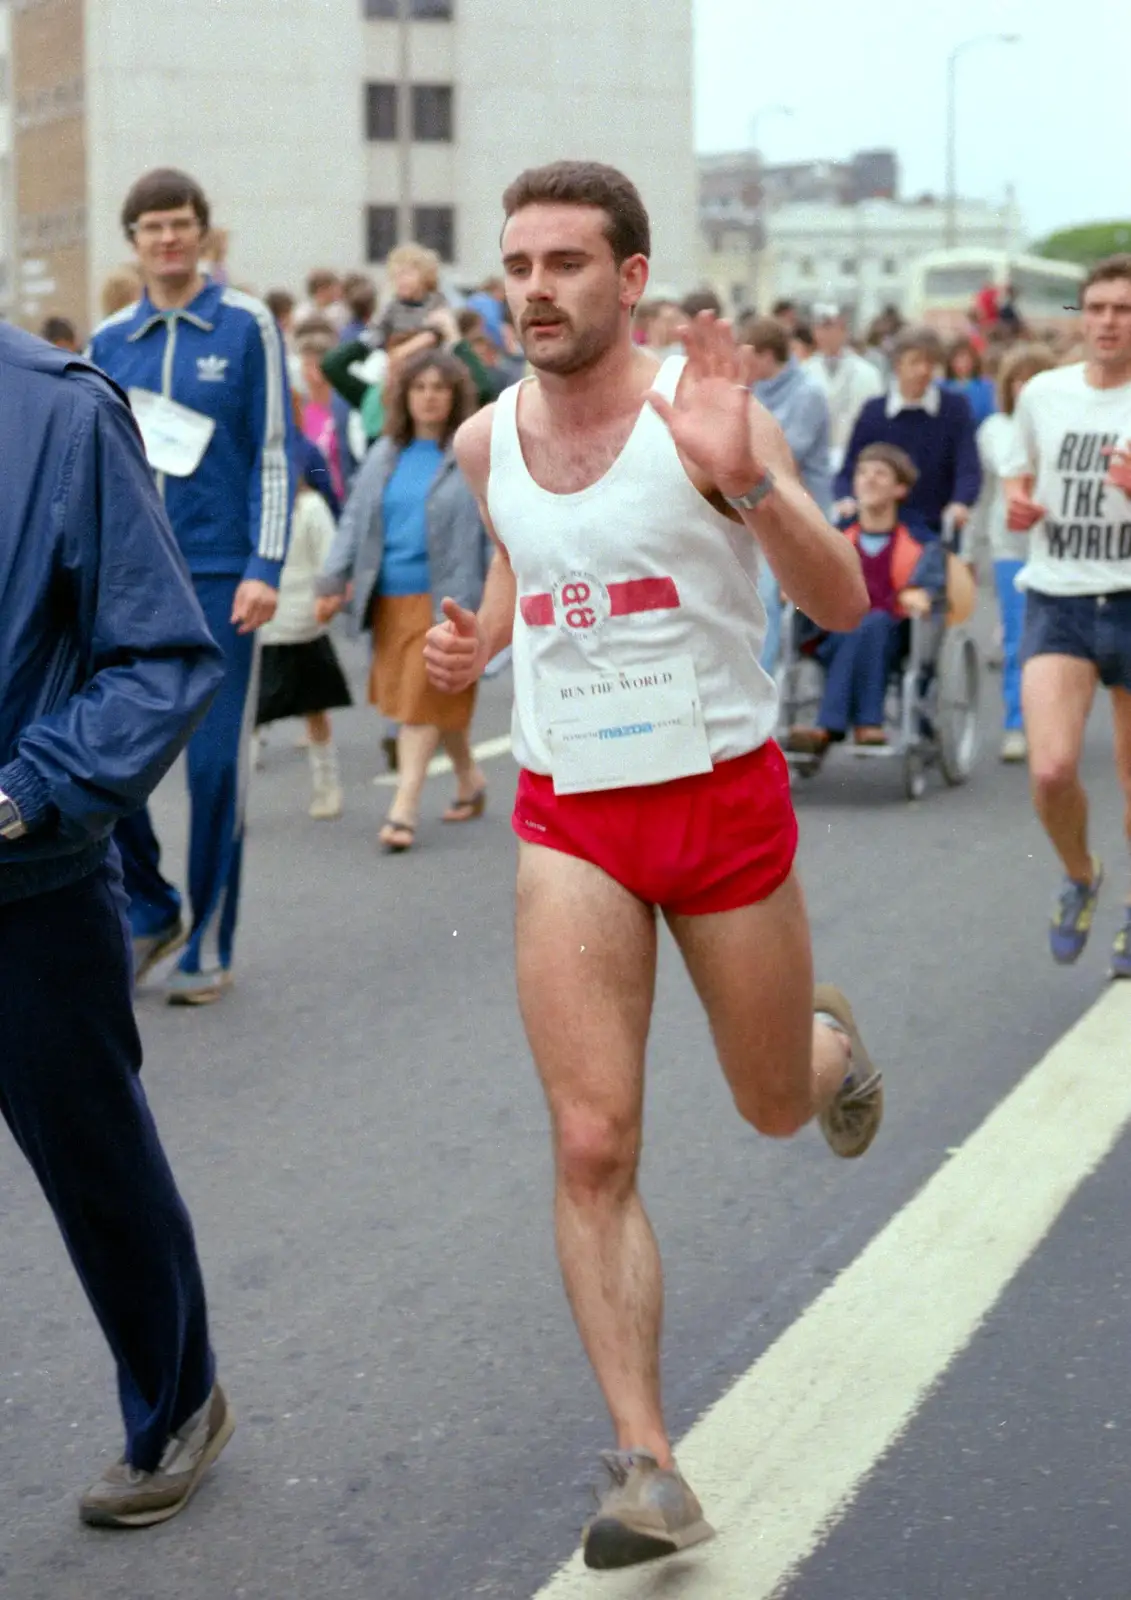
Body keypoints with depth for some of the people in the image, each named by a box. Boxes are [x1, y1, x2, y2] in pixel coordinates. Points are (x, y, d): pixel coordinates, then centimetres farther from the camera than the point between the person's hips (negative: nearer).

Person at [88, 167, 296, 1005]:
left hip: (220, 575, -3)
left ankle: (209, 944, 13)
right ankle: (150, 910, 19)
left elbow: (275, 453, -1)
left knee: (217, 764, 0)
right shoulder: (108, 342, 9)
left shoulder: (248, 327, 0)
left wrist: (265, 569, -9)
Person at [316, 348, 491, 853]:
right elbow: (356, 520, 14)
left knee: (423, 701, -8)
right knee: (426, 698, 12)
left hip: (444, 597, -5)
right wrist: (334, 581, 7)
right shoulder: (384, 456, 13)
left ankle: (404, 808, -6)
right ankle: (469, 778, 33)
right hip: (390, 598, 5)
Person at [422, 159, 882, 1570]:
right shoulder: (485, 441, 1)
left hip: (725, 794, -2)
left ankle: (832, 1046, 54)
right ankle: (648, 1467, 0)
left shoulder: (704, 410, -12)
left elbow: (843, 605, -18)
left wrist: (748, 481, -32)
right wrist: (479, 637, 4)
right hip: (570, 818, 2)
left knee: (774, 1107, 16)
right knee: (591, 1147, -8)